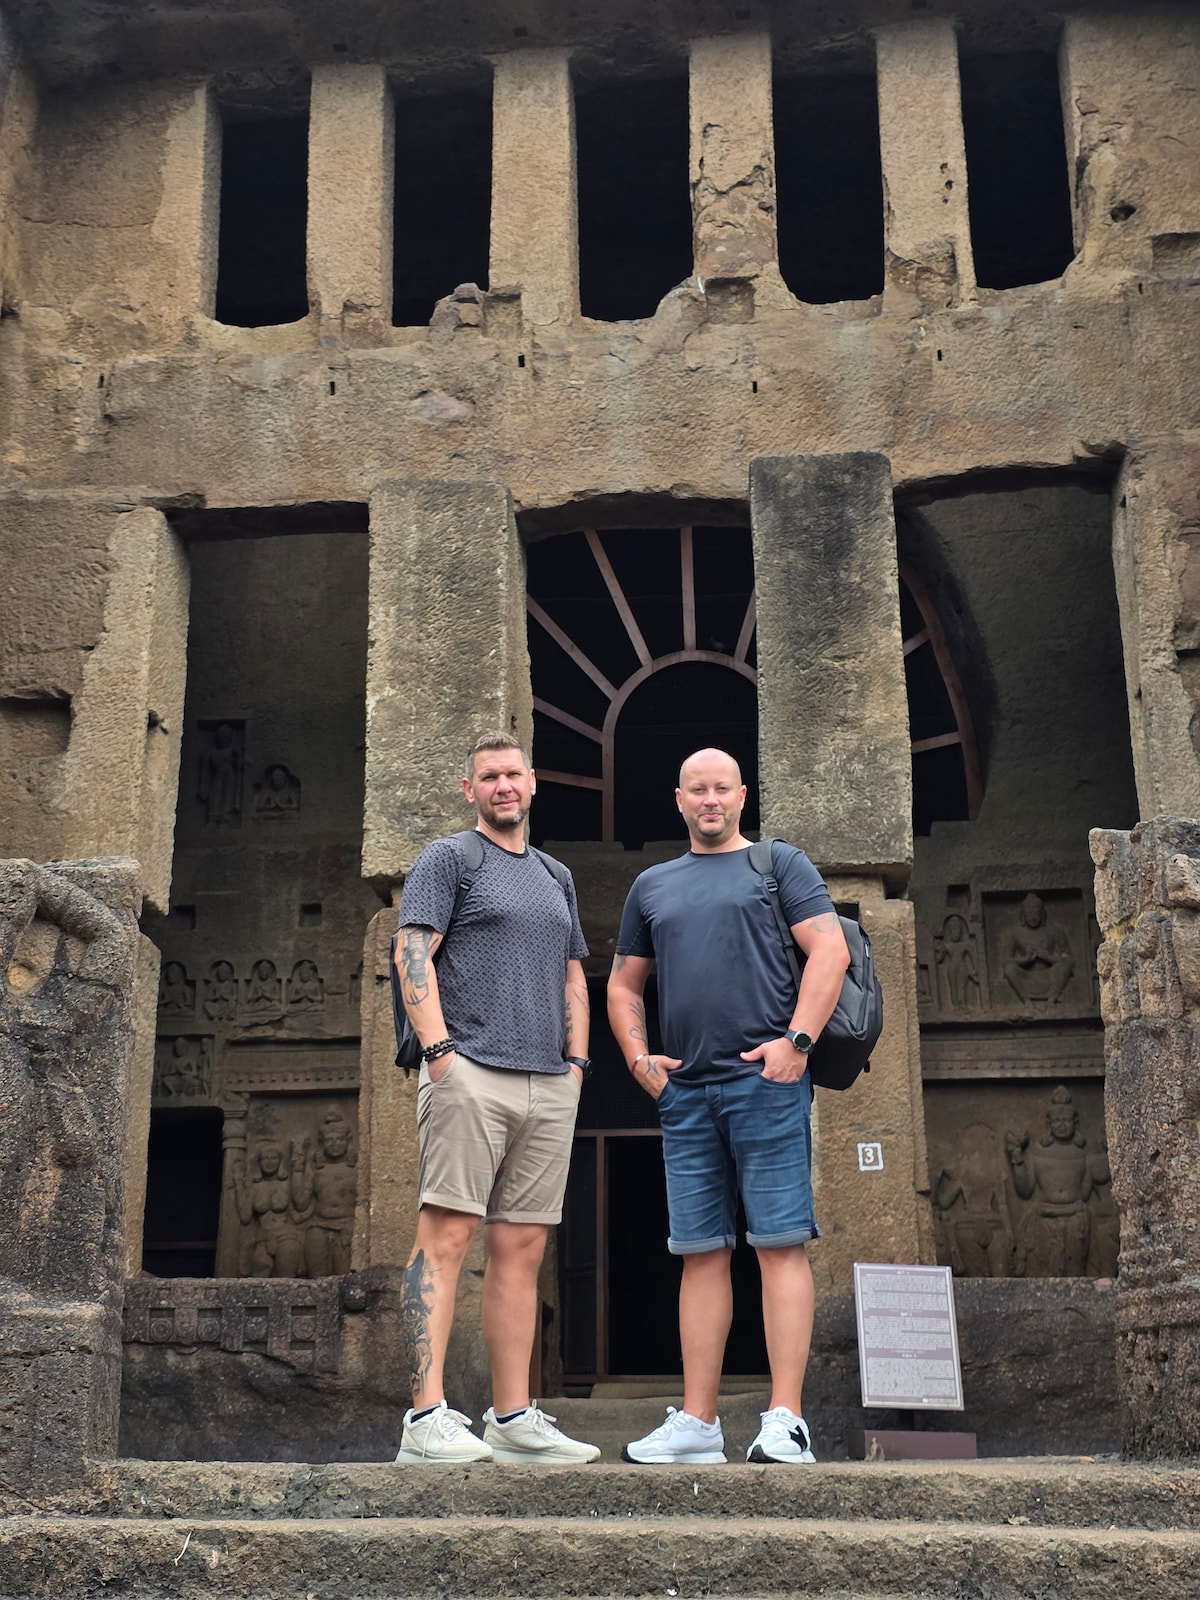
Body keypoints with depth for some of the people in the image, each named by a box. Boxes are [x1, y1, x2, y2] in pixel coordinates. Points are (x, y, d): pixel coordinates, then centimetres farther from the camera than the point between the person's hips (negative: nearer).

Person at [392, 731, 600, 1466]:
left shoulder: (556, 877, 23)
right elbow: (412, 952, -5)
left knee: (522, 1249, 6)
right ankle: (429, 1416, -10)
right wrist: (438, 1048, -15)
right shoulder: (449, 859, 5)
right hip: (470, 1074, -6)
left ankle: (515, 1418, 10)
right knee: (446, 1237, -10)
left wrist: (577, 1060, 12)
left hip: (549, 1085, 6)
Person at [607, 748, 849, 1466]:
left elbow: (831, 951, -3)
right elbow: (624, 985, 25)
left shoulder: (780, 863, 8)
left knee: (781, 1243, -6)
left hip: (765, 1081, -4)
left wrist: (798, 1041, -13)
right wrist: (638, 1057, 9)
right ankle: (697, 1422, 9)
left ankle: (786, 1421, -5)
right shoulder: (652, 885, 21)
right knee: (701, 1251, 6)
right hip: (684, 1091, 5)